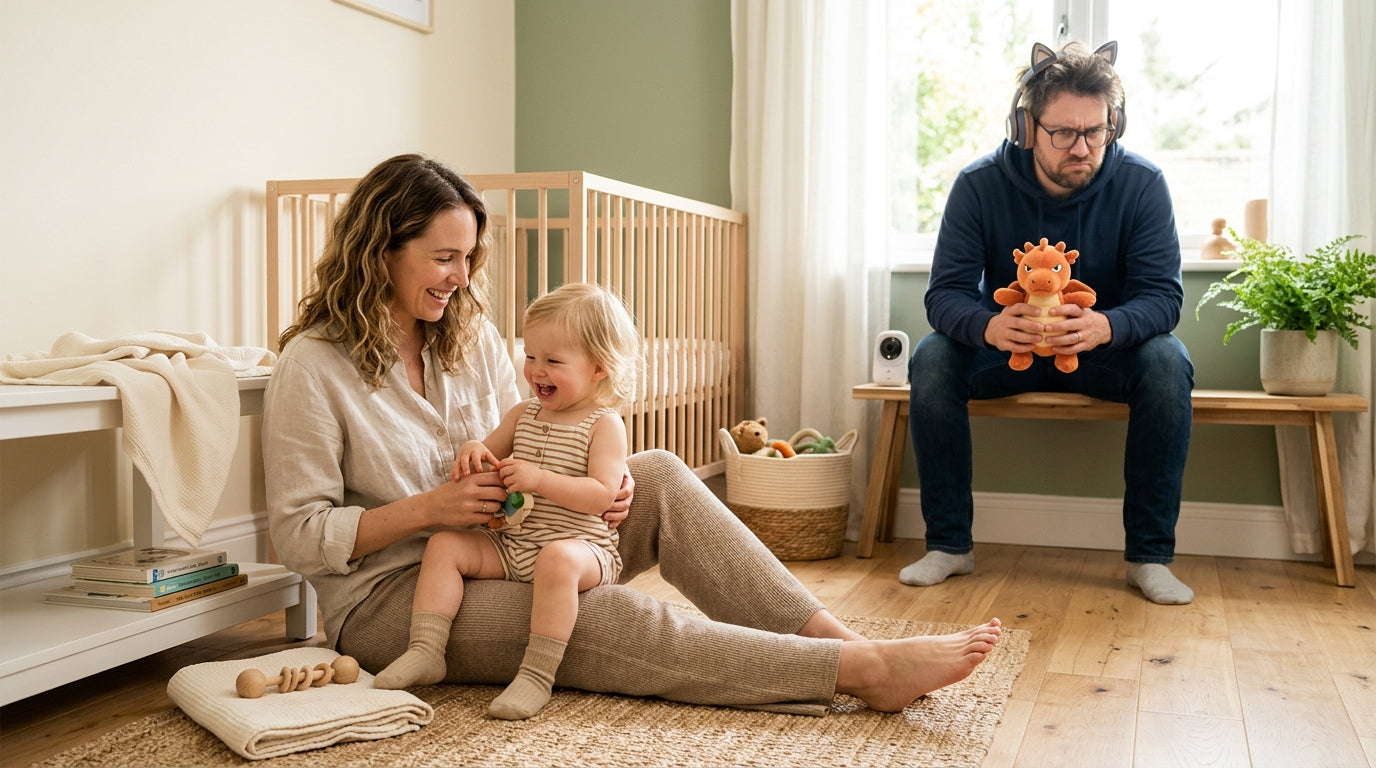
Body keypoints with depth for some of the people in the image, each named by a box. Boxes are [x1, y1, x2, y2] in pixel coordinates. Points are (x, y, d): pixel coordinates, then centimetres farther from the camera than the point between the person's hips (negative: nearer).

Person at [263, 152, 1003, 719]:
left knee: (657, 476, -15)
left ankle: (834, 636, -23)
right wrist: (428, 508, -23)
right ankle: (866, 671, -32)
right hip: (387, 599, -6)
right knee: (605, 616, -29)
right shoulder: (311, 369, -13)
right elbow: (299, 536, -14)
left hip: (491, 556, 7)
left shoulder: (469, 334, 7)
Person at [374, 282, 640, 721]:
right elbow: (489, 451, 23)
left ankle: (537, 676, -33)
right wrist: (474, 452, -3)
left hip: (578, 547, -7)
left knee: (558, 560, -39)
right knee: (444, 544, -8)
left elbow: (601, 495, -17)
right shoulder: (523, 415, 13)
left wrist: (539, 479, -25)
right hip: (509, 544, 7)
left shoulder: (605, 424, -6)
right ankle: (426, 651, -12)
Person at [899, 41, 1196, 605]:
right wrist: (990, 325, -44)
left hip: (1106, 347, 0)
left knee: (1168, 363, -30)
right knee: (931, 358, -27)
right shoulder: (980, 184, -15)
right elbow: (945, 293, -20)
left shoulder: (1141, 184, -15)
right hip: (1004, 346, 0)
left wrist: (1106, 325, -43)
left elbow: (1163, 293, -19)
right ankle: (949, 544, -16)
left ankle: (1150, 554, -19)